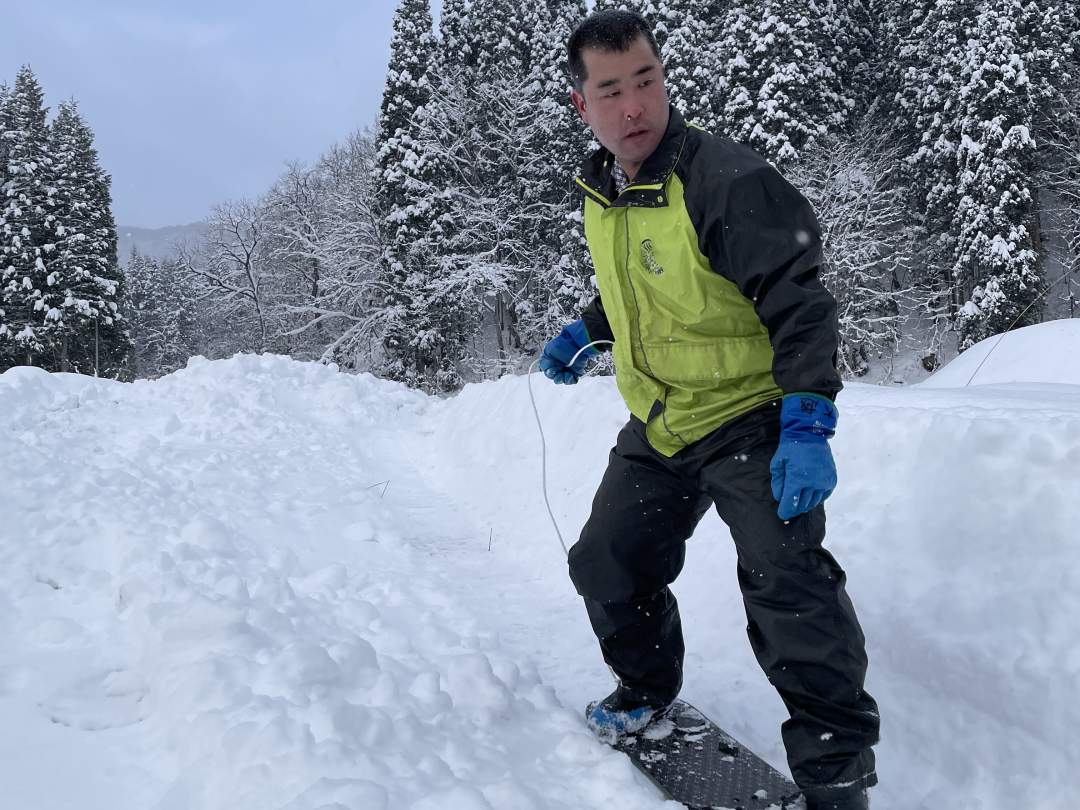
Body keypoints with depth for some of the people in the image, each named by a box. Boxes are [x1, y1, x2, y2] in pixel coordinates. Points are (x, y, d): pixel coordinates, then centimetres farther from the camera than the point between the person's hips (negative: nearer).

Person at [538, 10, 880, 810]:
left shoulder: (727, 178, -22)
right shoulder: (602, 191, 3)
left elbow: (800, 304, -22)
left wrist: (808, 423, -29)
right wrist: (587, 332, 13)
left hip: (750, 421, -7)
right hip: (656, 429, 7)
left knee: (786, 580, -21)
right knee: (607, 566, 13)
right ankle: (648, 684, 40)